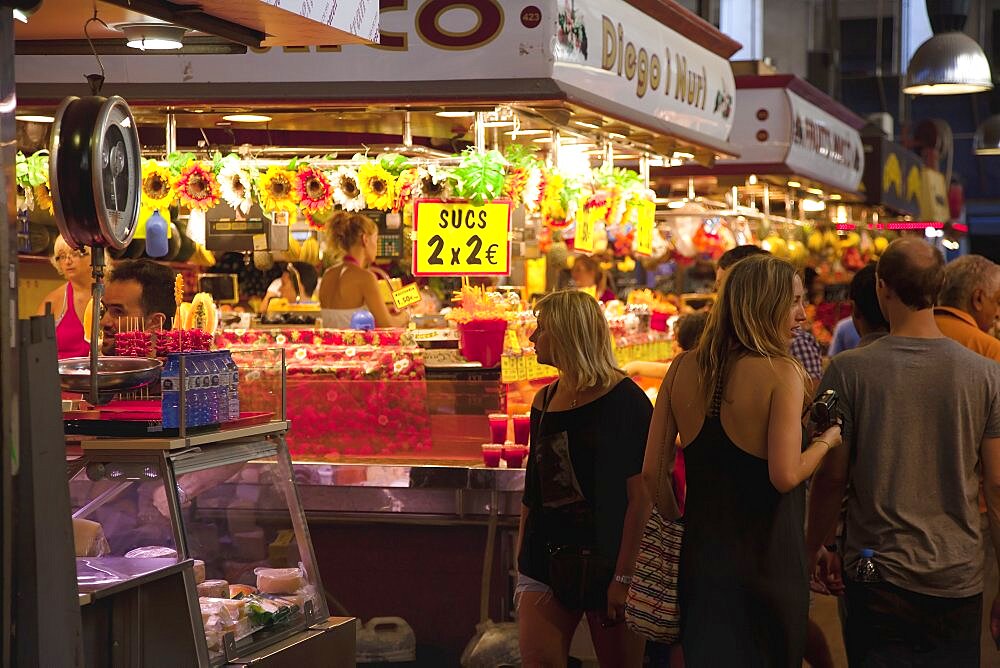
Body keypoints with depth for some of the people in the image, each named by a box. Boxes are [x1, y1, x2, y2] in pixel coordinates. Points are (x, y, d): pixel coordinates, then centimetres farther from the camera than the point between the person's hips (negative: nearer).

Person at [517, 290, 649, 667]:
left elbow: (641, 497, -13)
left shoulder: (624, 400, -8)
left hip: (605, 561, -5)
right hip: (547, 559, 5)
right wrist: (522, 562, 13)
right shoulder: (545, 401, 11)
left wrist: (624, 576, -17)